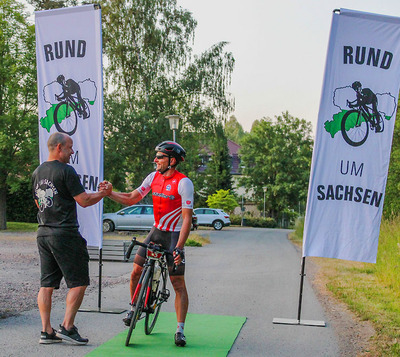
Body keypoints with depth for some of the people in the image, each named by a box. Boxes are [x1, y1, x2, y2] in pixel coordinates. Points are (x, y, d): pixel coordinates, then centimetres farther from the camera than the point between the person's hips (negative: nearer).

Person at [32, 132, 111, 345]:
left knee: (47, 284, 9)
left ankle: (46, 331, 10)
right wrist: (103, 193, 4)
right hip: (65, 233, -8)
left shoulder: (37, 173, 13)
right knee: (78, 282, 0)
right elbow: (84, 201, -12)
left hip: (43, 233, 8)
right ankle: (67, 327, -2)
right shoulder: (66, 171, -11)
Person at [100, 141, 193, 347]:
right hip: (156, 231, 6)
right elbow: (132, 199, 6)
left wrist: (179, 247, -28)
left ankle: (180, 330, 3)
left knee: (178, 284, -5)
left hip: (175, 235, -5)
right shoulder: (154, 177, 1)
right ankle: (134, 309, 27)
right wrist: (109, 193, -10)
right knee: (136, 273, 2)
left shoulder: (184, 183, -17)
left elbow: (187, 219, -21)